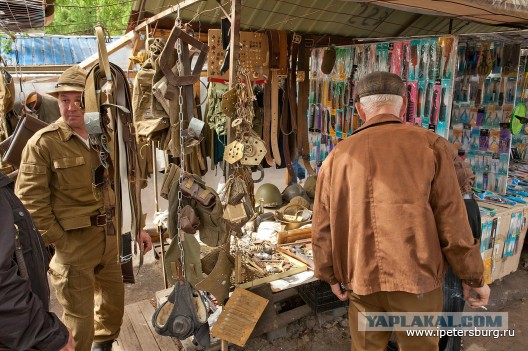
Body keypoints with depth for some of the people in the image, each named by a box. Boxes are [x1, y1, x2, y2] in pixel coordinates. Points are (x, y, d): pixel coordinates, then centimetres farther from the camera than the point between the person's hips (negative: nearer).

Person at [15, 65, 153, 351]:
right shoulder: (42, 143, -12)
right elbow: (30, 201, -13)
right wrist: (56, 242, -15)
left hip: (110, 235, 6)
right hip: (74, 241, -6)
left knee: (114, 298, 24)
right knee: (80, 316, 6)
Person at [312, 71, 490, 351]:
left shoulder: (338, 156, 3)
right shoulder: (428, 144, -5)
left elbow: (322, 227, 4)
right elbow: (452, 221, -6)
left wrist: (331, 276, 16)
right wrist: (473, 277, 6)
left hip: (361, 280, 2)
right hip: (416, 279, -2)